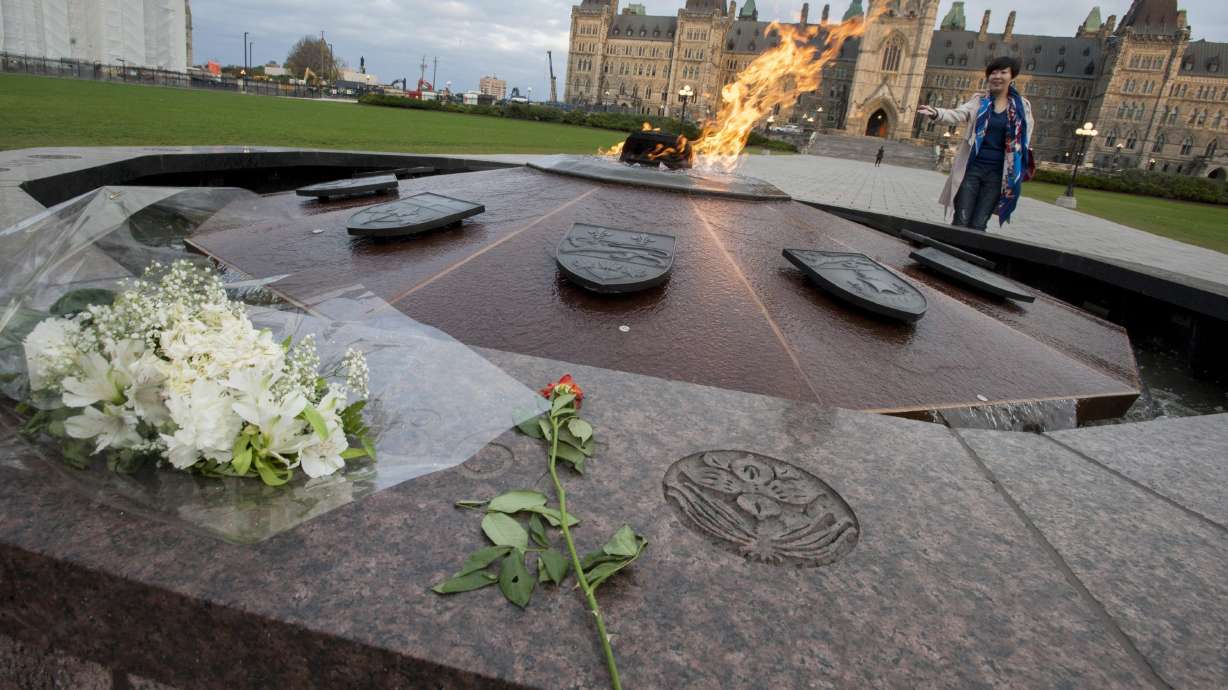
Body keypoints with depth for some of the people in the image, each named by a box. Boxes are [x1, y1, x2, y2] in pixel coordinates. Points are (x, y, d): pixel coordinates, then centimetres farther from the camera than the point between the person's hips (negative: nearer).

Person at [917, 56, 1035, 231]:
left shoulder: (1022, 106, 6)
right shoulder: (979, 100, 4)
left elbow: (1025, 140, 13)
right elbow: (956, 114, -12)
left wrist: (1019, 171, 9)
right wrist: (936, 113, -33)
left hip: (997, 173, 1)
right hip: (972, 168, -1)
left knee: (978, 225, 0)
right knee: (961, 221, -5)